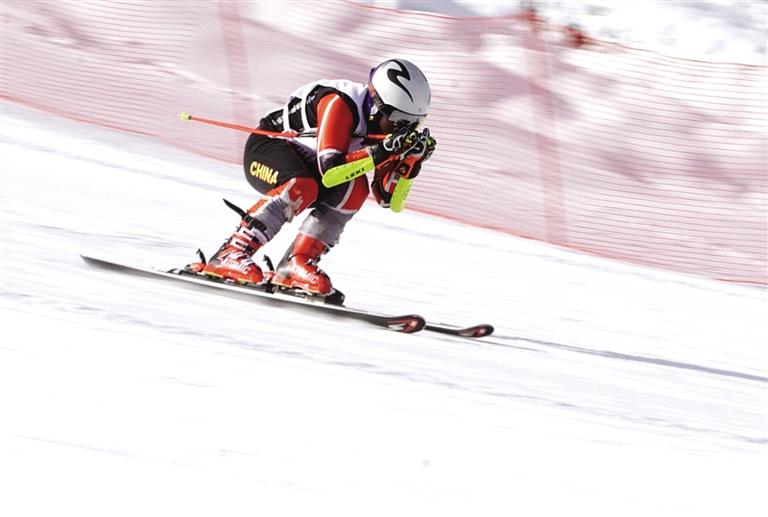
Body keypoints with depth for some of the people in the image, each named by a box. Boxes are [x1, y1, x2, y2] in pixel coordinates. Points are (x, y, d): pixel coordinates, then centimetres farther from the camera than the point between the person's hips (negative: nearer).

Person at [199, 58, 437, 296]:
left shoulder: (382, 121, -7)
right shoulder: (340, 103, -29)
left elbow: (387, 197, -6)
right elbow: (330, 170, -37)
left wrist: (410, 160, -21)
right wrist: (380, 151, -42)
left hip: (306, 162, 7)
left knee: (356, 187, -18)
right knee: (302, 187, -36)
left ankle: (295, 265, -18)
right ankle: (226, 256, -32)